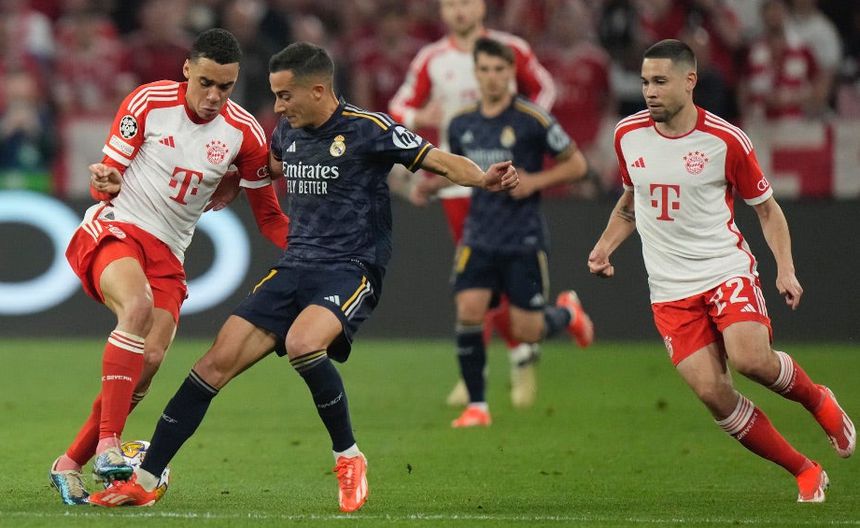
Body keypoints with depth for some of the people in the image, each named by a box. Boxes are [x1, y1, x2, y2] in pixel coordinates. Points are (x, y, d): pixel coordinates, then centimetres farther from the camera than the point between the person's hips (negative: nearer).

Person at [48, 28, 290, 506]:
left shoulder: (243, 133, -1)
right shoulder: (148, 102, -8)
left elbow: (268, 215, 9)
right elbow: (104, 181, -2)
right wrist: (106, 183, -26)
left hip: (168, 254, 4)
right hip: (114, 229, -4)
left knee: (150, 360, -13)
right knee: (138, 305, -35)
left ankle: (70, 463, 1)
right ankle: (108, 444, -38)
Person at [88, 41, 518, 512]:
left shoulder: (368, 129, -9)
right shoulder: (288, 132, 10)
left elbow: (438, 161, -13)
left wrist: (482, 178, -31)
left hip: (351, 270, -6)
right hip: (294, 267, 6)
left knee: (302, 343, -35)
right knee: (217, 362, -3)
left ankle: (348, 457, -12)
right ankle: (145, 481, 3)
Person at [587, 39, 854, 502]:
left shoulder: (726, 141, -8)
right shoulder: (629, 135, 4)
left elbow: (767, 208, 3)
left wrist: (786, 270, -9)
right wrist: (605, 246, 6)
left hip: (726, 270, -3)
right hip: (670, 289, 3)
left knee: (750, 359, -28)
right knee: (711, 391, -12)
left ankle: (817, 400, 6)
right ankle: (805, 472, 2)